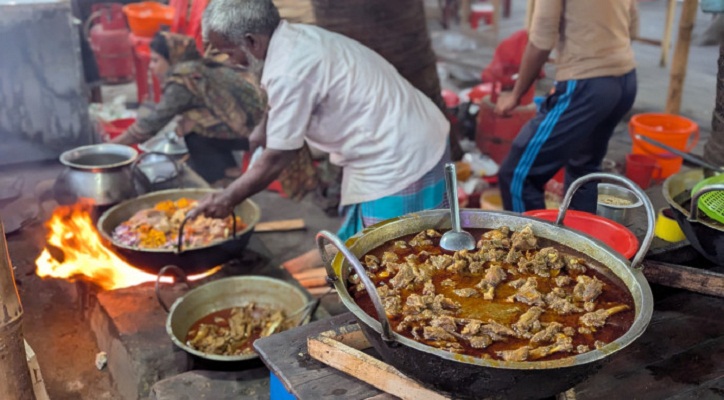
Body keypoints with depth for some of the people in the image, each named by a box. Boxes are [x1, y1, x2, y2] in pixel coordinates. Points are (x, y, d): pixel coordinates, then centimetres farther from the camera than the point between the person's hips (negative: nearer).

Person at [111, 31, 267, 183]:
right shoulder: (200, 69, 11)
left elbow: (155, 121, -10)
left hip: (256, 128, -9)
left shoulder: (184, 80, -14)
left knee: (195, 133, -5)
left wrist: (113, 144, -1)